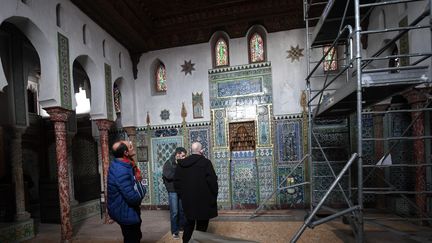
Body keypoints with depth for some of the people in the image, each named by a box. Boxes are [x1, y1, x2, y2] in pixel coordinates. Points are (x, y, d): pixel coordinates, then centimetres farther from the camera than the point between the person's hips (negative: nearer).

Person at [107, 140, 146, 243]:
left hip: (125, 211, 10)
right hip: (126, 213, -10)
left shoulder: (120, 165, -1)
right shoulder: (121, 171, -33)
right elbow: (133, 197, -32)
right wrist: (142, 190, -13)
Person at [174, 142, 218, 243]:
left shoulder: (181, 163, 5)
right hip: (203, 200, -5)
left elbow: (176, 181, 9)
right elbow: (212, 181, -15)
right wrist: (213, 196, -4)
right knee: (201, 225, 7)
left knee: (189, 223, 20)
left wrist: (182, 195, 15)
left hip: (187, 200, 5)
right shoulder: (206, 162, -12)